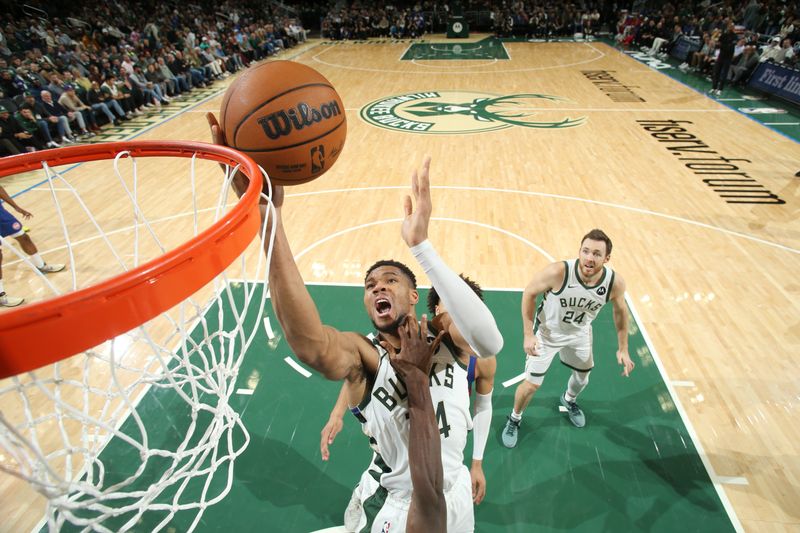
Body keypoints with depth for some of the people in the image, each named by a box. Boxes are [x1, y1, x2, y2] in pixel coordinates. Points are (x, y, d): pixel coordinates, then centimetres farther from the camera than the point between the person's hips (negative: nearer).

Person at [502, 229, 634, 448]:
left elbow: (620, 310, -3)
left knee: (583, 377, 26)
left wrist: (623, 348, 1)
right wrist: (528, 334, -21)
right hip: (547, 331, -4)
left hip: (580, 333, 4)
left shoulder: (615, 282, -25)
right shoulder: (558, 272, -37)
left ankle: (569, 400, 62)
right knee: (532, 384, 1)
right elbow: (529, 293, -20)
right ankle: (514, 419, 32)